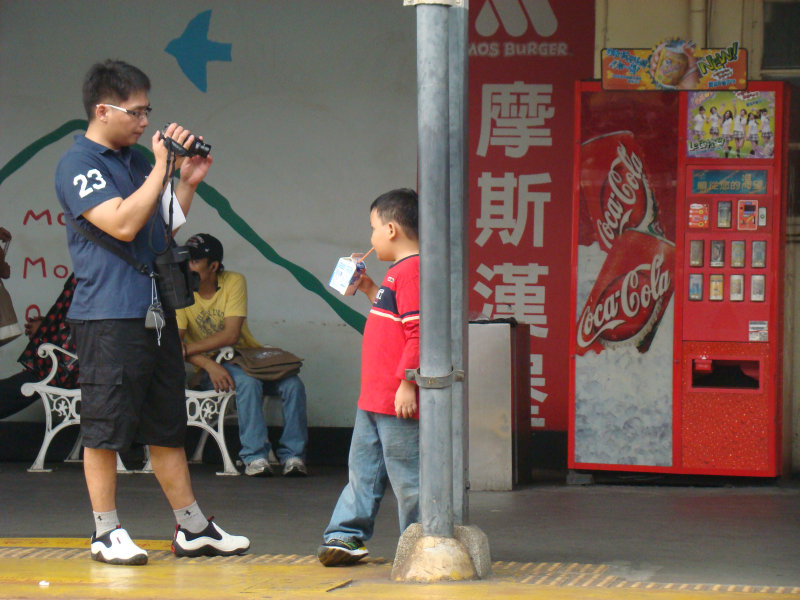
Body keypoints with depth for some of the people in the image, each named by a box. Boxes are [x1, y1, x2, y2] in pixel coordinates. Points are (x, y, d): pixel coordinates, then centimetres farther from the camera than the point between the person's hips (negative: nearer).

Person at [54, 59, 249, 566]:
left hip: (155, 310, 8)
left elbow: (163, 231, 22)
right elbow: (123, 224, -20)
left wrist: (188, 183, 10)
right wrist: (163, 168, -15)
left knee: (167, 426, 12)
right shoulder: (78, 165, -8)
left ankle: (193, 528, 16)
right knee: (106, 429, -2)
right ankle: (106, 532, 6)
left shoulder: (135, 159, 17)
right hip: (107, 315, -8)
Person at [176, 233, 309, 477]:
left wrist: (186, 350, -23)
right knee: (248, 382, -34)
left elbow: (231, 335, -16)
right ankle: (255, 457, -30)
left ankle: (292, 455, -15)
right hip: (211, 366, -2)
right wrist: (208, 365, -31)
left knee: (293, 384, -24)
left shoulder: (234, 282, -7)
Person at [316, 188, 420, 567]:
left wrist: (408, 383, -25)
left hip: (398, 399, -11)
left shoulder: (412, 271, -16)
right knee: (363, 466, 13)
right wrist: (370, 291, 24)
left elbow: (418, 332, -23)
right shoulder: (399, 272, 17)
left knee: (405, 473, -4)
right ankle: (346, 535, 18)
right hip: (374, 397, 11)